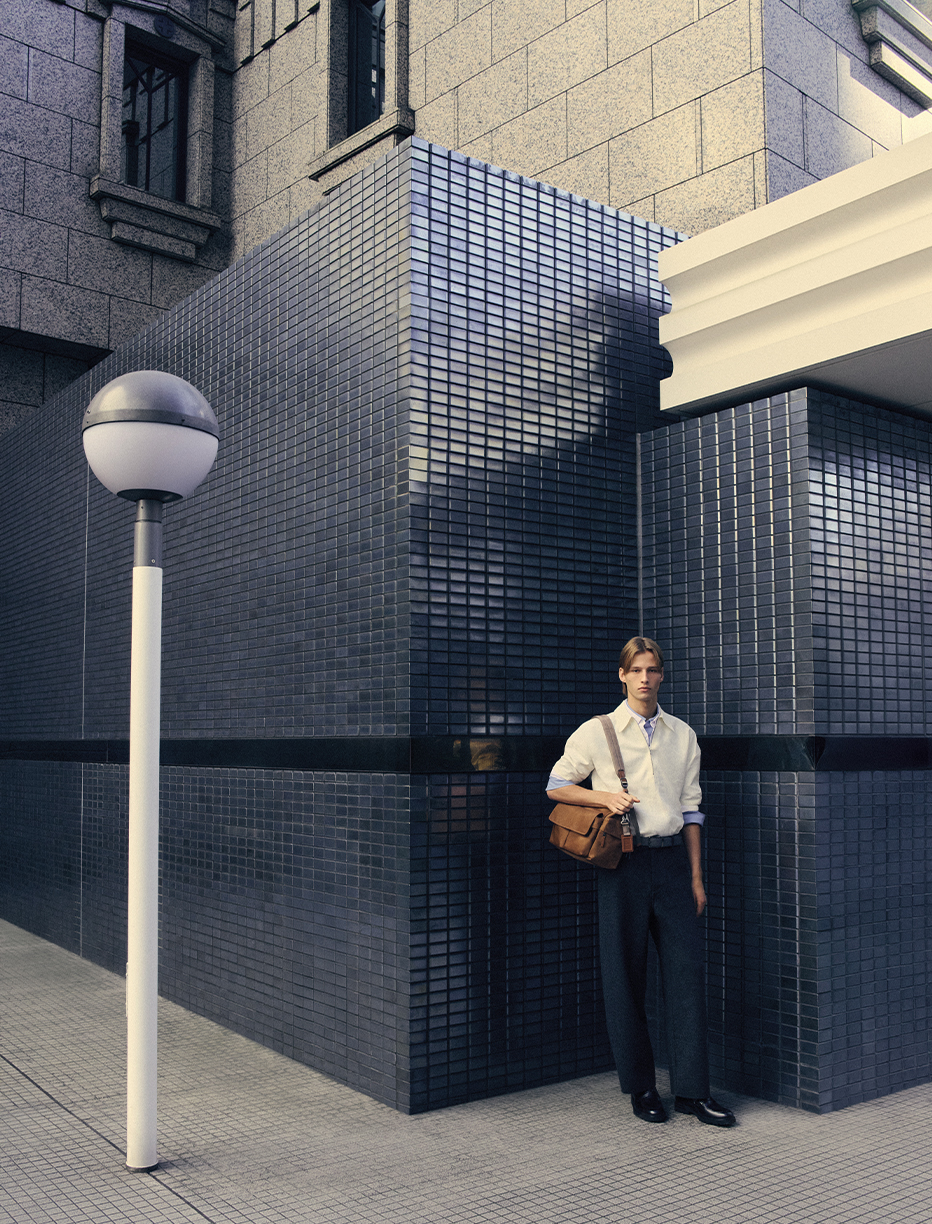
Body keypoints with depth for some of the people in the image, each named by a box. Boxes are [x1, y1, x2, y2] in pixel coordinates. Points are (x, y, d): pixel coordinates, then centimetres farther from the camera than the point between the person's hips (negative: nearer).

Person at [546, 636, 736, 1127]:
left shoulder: (682, 735, 11)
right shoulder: (597, 732, 1)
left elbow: (690, 807, 13)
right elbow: (556, 786, 7)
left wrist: (696, 875, 10)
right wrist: (605, 797, -10)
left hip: (672, 858, 3)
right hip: (624, 861, -2)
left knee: (687, 968, -1)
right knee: (625, 974, 2)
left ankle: (692, 1089, 7)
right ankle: (640, 1087, 15)